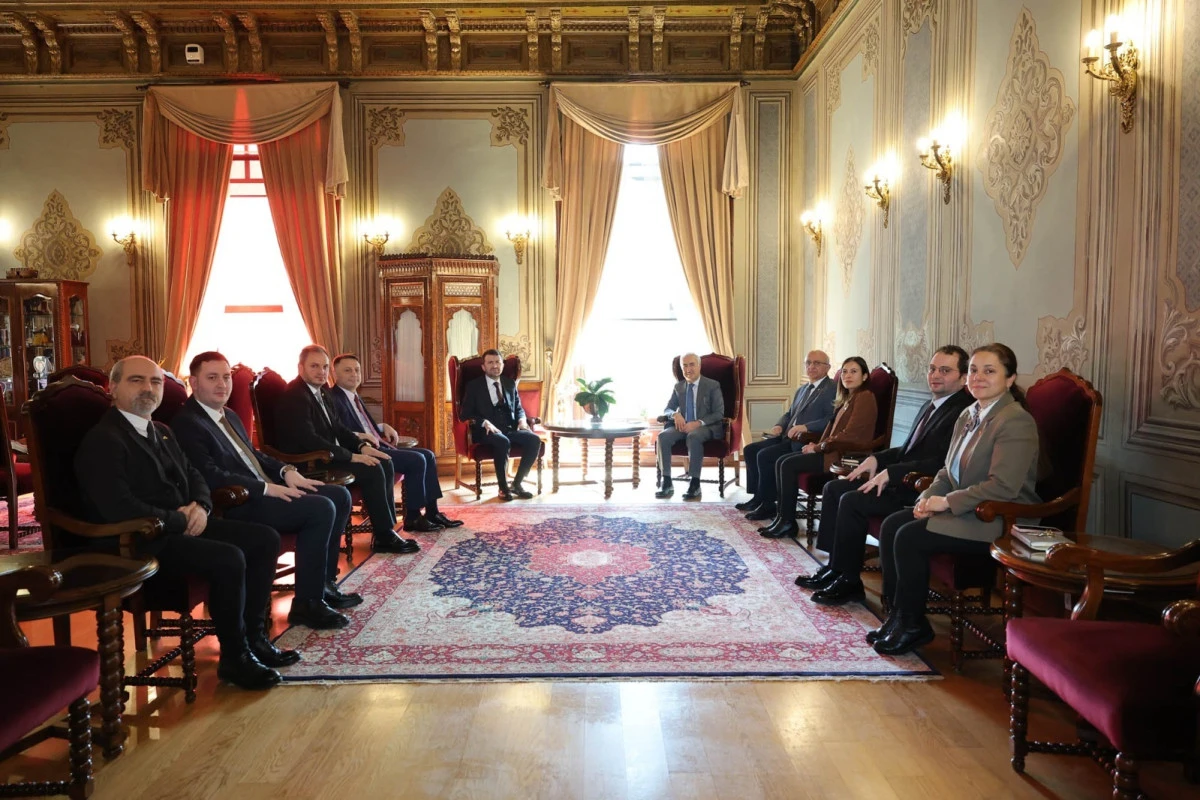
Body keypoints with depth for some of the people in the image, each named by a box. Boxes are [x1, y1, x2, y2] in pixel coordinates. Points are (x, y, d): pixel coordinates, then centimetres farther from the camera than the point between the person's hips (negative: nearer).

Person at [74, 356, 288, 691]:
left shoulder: (161, 432, 17)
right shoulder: (102, 440, -13)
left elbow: (194, 476, 21)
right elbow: (120, 509, -23)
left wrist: (199, 507, -2)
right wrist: (181, 520, -15)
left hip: (182, 526, 10)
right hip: (140, 543, -9)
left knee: (265, 538, -1)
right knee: (228, 558, -29)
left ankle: (254, 635, 5)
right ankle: (234, 657, -10)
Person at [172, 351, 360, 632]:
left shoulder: (230, 416, 20)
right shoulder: (186, 423, -10)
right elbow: (211, 475, -21)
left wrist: (286, 471, 7)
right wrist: (266, 487, -22)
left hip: (266, 490, 10)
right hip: (237, 504, -10)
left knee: (339, 496, 2)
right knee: (320, 509, -24)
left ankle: (324, 582, 8)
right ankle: (307, 603, -15)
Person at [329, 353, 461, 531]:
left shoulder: (355, 396, 21)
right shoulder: (333, 398, -10)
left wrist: (383, 427, 10)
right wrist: (360, 436, -29)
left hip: (378, 446, 10)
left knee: (428, 455, 3)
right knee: (416, 460, -20)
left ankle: (432, 512, 4)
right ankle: (412, 518, -10)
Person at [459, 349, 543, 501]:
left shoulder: (510, 383, 18)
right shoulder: (473, 386, 5)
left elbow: (518, 408, 21)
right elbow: (466, 414, -2)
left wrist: (522, 419, -4)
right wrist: (485, 423, -20)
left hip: (510, 428, 5)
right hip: (487, 430, -4)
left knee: (534, 440, -24)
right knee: (503, 442, -38)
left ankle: (517, 483, -13)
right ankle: (503, 487, -22)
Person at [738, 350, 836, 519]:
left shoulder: (833, 389, -6)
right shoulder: (801, 390, 22)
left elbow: (833, 419, -20)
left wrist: (806, 427, -28)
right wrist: (779, 426, 7)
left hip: (807, 442, -10)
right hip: (787, 437, 10)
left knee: (765, 455, -23)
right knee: (750, 449, 1)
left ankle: (767, 505, -9)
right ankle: (757, 497, 8)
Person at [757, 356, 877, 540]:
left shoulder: (865, 397, -9)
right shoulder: (847, 398, 20)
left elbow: (850, 434, -16)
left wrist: (818, 447, -11)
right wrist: (817, 445, 0)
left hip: (846, 456, -9)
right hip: (833, 449, 9)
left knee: (789, 465, -18)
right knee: (782, 461, -5)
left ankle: (788, 523, -9)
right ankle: (782, 516, -5)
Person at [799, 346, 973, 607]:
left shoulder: (963, 411, -15)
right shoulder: (930, 406, 16)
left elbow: (943, 463, -24)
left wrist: (891, 472, -23)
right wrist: (877, 458, 6)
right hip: (902, 479, 11)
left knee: (853, 501, -23)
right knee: (833, 488, 4)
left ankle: (848, 580, -8)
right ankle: (835, 566, 7)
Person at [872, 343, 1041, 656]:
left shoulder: (1016, 422, -16)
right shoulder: (968, 415, 13)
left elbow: (1003, 487, -24)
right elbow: (948, 470, 17)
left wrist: (948, 501, -19)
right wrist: (930, 497, -3)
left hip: (1000, 521, -9)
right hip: (963, 510, 9)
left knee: (909, 536, -21)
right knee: (891, 525, -6)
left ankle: (914, 625, -4)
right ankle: (897, 614, 2)